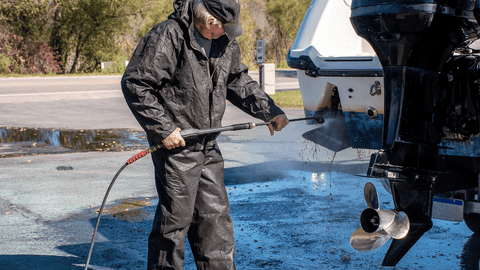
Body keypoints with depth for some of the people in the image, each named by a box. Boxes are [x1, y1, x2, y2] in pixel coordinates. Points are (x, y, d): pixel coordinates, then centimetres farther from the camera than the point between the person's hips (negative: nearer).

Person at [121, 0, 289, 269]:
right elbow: (135, 84, -16)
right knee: (176, 216, -2)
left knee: (215, 213, 15)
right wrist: (163, 128, -18)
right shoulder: (168, 37, -17)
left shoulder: (226, 42, 7)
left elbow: (239, 81, 18)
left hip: (208, 146, 8)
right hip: (175, 143, -7)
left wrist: (270, 111, 7)